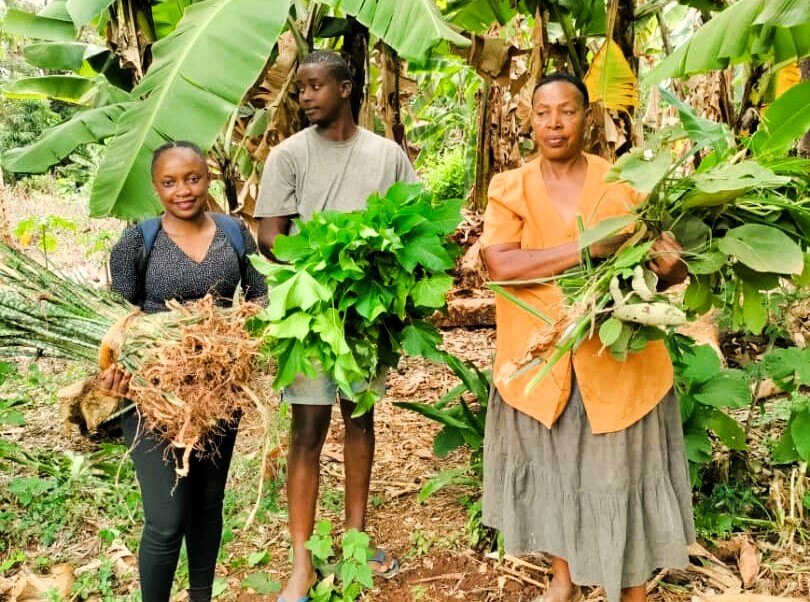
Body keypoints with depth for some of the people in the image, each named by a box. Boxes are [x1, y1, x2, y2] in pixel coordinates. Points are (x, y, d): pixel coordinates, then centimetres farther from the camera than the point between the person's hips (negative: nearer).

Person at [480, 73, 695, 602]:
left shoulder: (624, 184, 1)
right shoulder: (510, 189, 0)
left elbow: (662, 262, 6)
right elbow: (501, 264, -16)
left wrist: (668, 268, -20)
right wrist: (586, 248, -24)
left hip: (617, 360, -1)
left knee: (621, 475, 6)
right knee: (551, 470, 14)